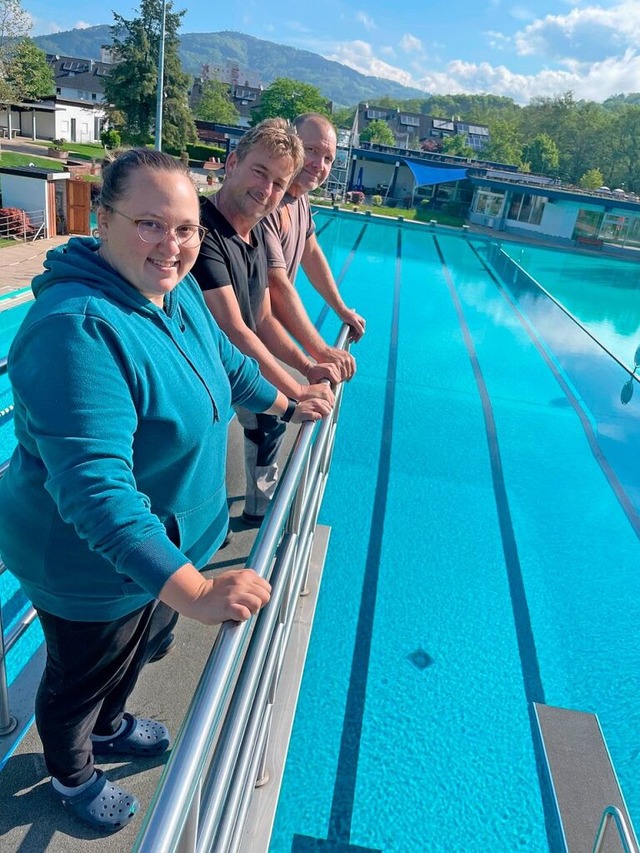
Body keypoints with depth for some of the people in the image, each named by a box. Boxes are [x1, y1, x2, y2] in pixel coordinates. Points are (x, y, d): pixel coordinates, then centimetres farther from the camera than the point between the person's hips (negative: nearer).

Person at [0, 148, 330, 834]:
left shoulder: (178, 292, -7)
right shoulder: (77, 330, -36)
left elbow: (223, 359, 13)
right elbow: (94, 488, -42)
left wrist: (286, 404, 21)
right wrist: (194, 591, -46)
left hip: (165, 542, 8)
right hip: (93, 568, -8)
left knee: (138, 647, 33)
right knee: (81, 679, 23)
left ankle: (110, 726, 66)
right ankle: (71, 777, 56)